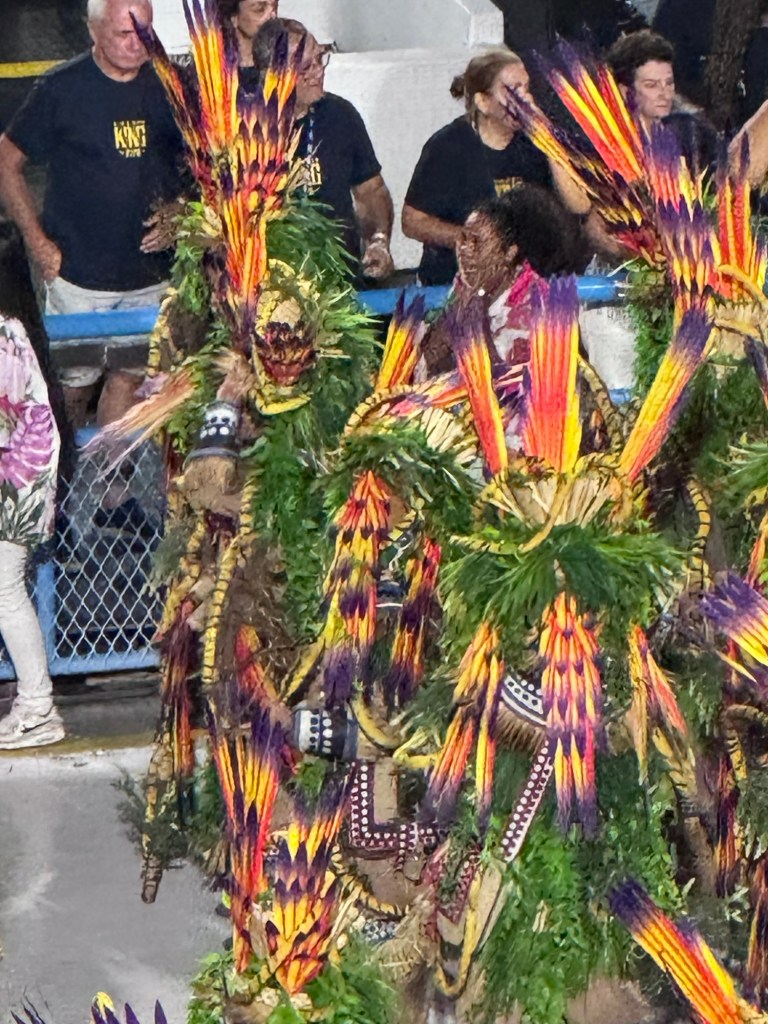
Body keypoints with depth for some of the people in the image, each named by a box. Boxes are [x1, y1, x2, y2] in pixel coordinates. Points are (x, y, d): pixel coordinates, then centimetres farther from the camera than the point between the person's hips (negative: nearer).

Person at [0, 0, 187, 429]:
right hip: (79, 276, -3)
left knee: (129, 377, 11)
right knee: (74, 388, 1)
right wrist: (38, 242, -6)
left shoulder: (166, 87, 2)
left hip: (151, 276, 4)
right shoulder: (62, 88, -7)